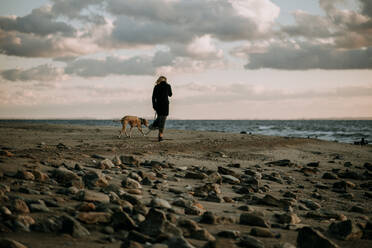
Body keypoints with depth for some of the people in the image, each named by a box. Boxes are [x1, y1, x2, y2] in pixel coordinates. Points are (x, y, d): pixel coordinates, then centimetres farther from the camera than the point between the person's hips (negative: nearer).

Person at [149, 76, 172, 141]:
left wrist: (154, 105, 7)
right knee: (163, 120, -1)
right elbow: (170, 95, 17)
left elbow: (153, 97, 1)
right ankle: (160, 136, -6)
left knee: (159, 117, 27)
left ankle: (153, 125, 3)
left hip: (158, 104, 2)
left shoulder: (156, 87, 4)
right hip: (165, 104, -2)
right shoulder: (168, 86, 1)